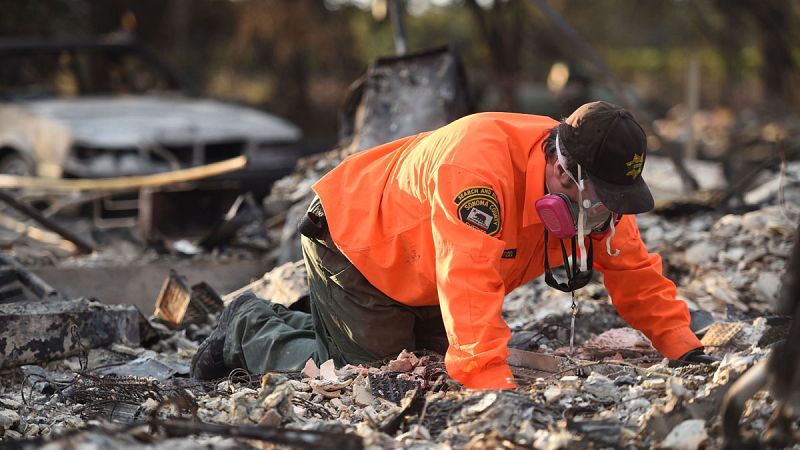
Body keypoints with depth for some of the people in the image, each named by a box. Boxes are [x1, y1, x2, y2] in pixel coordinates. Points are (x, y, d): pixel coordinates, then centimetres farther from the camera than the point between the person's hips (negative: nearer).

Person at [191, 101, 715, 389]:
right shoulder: (478, 167, -43)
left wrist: (684, 346, -15)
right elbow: (469, 286, -49)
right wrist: (496, 387, -54)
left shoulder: (593, 189, -17)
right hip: (355, 244, -8)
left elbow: (634, 272, -6)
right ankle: (253, 328, 17)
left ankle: (317, 324, 30)